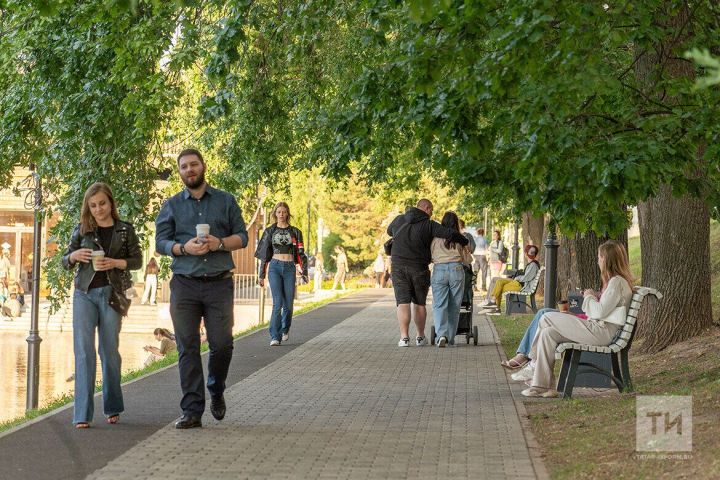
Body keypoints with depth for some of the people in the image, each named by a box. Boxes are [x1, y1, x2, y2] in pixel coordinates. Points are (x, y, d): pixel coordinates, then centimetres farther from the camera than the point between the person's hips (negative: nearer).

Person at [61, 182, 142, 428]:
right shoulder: (82, 230, 8)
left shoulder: (125, 230, 5)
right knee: (84, 351, -7)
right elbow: (65, 261, 12)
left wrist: (115, 263, -14)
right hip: (84, 294, 1)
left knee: (110, 351, 6)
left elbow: (137, 260, 3)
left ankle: (112, 408, 22)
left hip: (111, 294, -1)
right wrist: (74, 255, -11)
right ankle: (82, 414, -9)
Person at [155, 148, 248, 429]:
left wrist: (220, 243, -11)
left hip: (219, 283, 0)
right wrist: (184, 248, -14)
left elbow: (242, 237, 8)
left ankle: (216, 392, 25)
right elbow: (160, 242, 5)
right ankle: (192, 411, 0)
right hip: (184, 285, 0)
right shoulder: (171, 205, 11)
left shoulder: (226, 201, 11)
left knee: (222, 344, -4)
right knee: (188, 348, -3)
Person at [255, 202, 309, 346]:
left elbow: (301, 253, 9)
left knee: (288, 303, 4)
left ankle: (285, 330, 31)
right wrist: (261, 274, 9)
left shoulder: (295, 231, 9)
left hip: (289, 268, 1)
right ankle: (275, 337, -16)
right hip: (274, 266, -1)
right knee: (277, 302, -15)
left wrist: (304, 273, 2)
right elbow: (264, 254, 11)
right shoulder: (270, 231, 8)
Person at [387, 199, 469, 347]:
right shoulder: (429, 225, -7)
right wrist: (465, 242, 4)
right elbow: (450, 234, -14)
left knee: (403, 303, -2)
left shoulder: (399, 220, 5)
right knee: (419, 303, 13)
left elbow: (389, 231, 26)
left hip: (398, 267, 2)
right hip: (419, 268, -1)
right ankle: (420, 337, 22)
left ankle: (404, 337, -13)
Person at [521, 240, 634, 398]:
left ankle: (533, 361, 7)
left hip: (599, 331, -10)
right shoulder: (616, 280, 19)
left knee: (546, 318, -8)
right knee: (548, 333, 0)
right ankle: (542, 385, -3)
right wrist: (595, 296, 12)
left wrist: (589, 297, -1)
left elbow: (600, 312, -19)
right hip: (598, 329, 10)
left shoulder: (617, 282, -13)